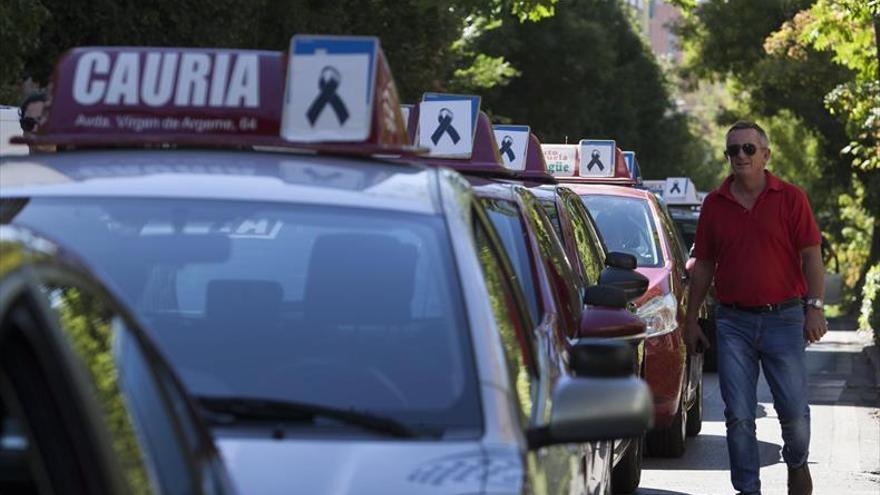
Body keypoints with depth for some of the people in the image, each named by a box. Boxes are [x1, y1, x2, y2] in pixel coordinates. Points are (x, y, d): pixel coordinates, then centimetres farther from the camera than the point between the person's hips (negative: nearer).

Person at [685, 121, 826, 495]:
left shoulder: (790, 198, 0)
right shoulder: (714, 204, 8)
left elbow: (811, 256, -2)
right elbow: (703, 265, 13)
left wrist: (814, 307, -13)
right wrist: (691, 320, 11)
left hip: (784, 319, -2)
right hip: (733, 321, 2)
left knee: (793, 409, 1)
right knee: (738, 415, 1)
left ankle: (797, 464, 30)